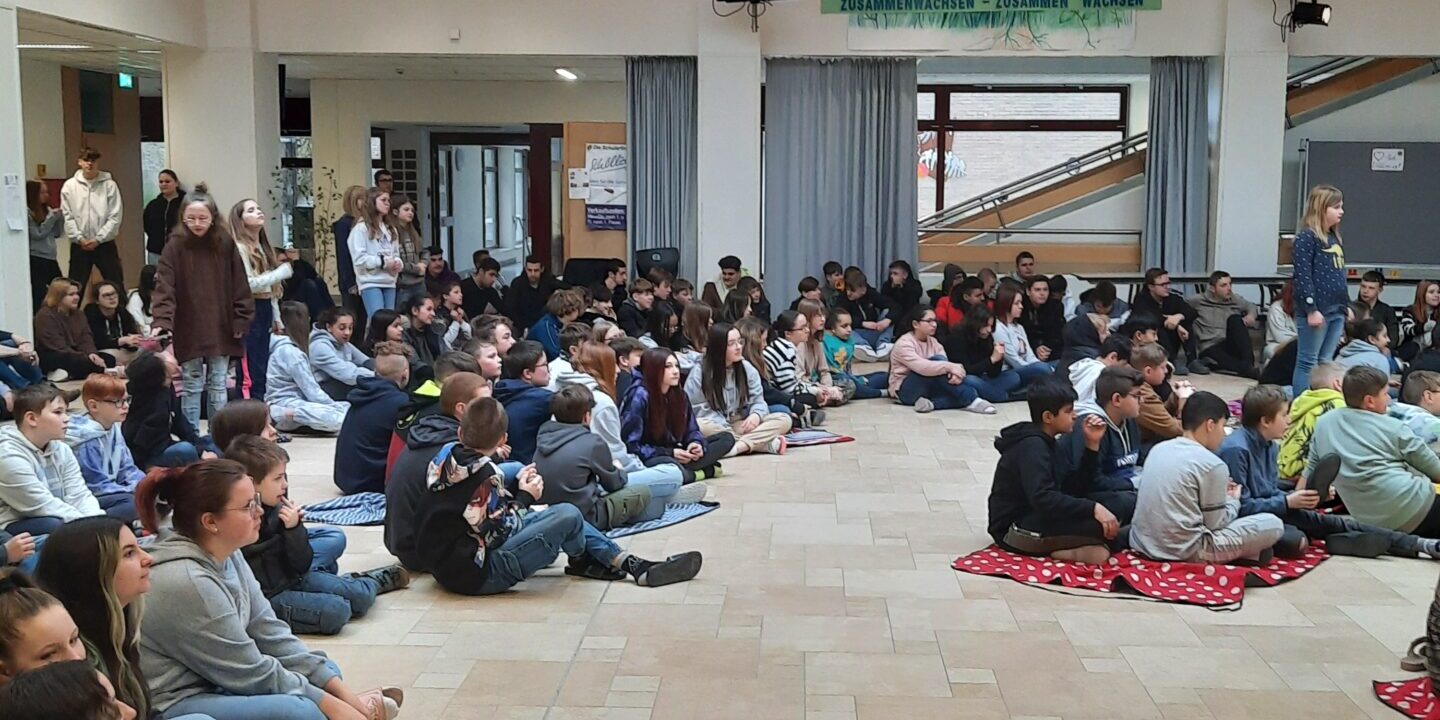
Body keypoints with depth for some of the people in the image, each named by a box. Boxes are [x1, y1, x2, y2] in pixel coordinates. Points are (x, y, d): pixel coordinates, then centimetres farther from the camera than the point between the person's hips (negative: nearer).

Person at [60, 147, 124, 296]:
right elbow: (67, 217, 0)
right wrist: (79, 238, -10)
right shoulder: (69, 186, 2)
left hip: (104, 244, -1)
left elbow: (115, 217, -6)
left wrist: (98, 239, -11)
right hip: (79, 245, 1)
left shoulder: (109, 185, -2)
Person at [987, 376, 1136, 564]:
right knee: (1099, 520, -33)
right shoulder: (1031, 446, -15)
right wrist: (1093, 508, -33)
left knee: (1125, 501, 0)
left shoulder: (1045, 442, 14)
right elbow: (1042, 499, -30)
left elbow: (1075, 490, 9)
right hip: (1016, 531, -10)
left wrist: (1092, 445, 3)